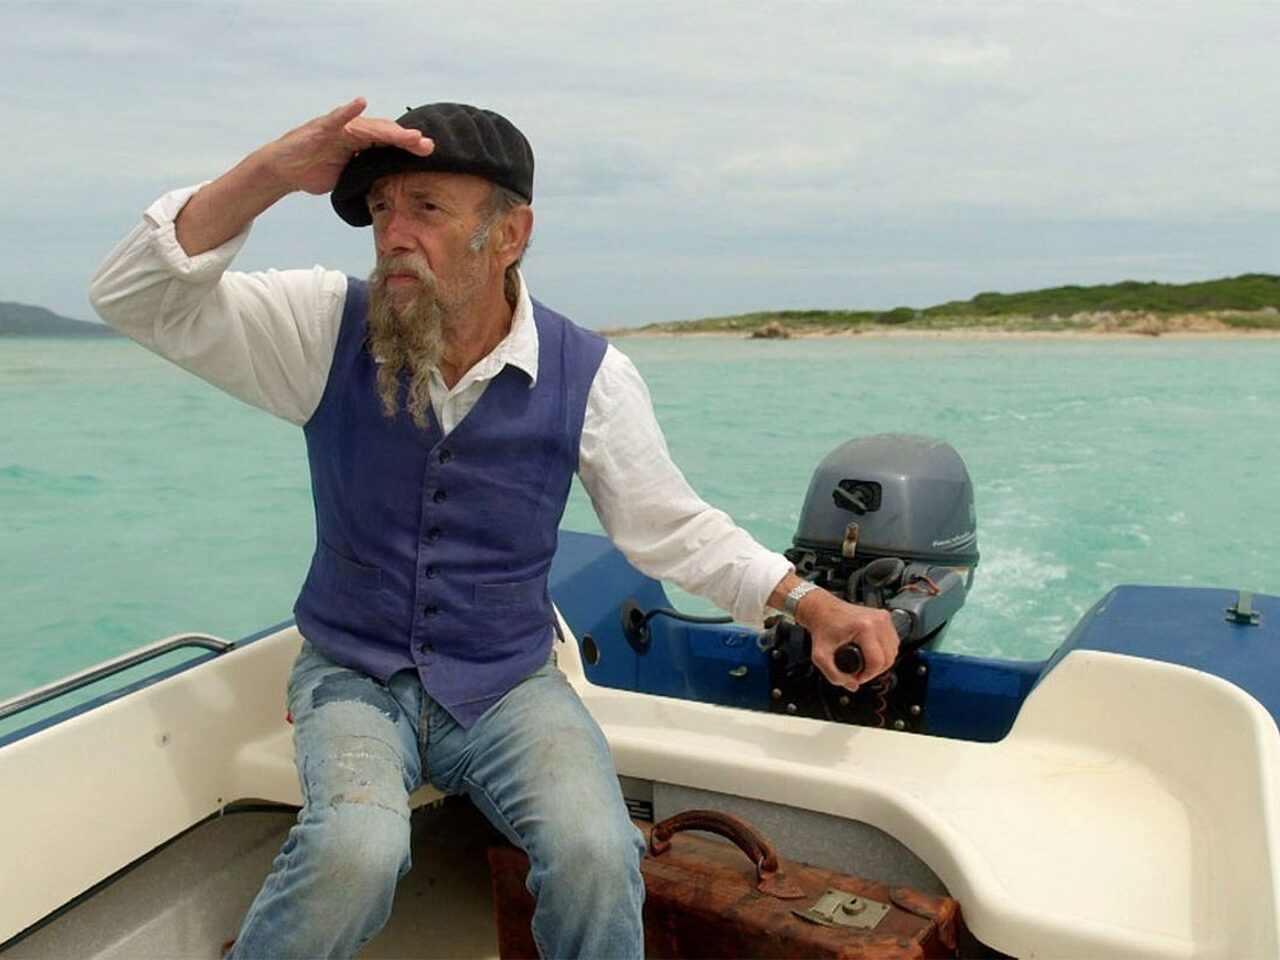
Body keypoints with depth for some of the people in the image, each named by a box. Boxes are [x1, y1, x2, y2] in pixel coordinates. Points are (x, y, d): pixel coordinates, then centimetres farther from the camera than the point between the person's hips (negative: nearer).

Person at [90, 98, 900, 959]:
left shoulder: (588, 373, -6)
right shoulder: (328, 326, -5)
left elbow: (675, 528, 2)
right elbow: (137, 301, -11)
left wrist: (807, 600, -8)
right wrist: (269, 175, -25)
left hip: (508, 684, 0)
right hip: (352, 677, 0)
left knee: (596, 857, -26)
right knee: (355, 852, -29)